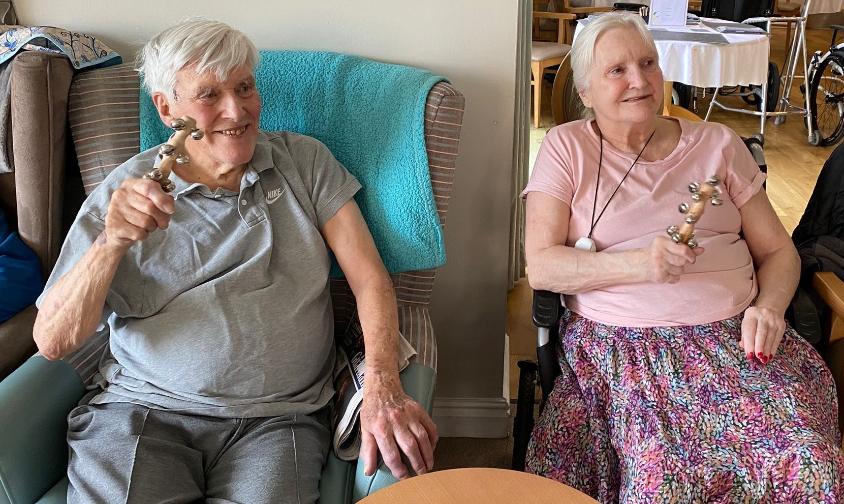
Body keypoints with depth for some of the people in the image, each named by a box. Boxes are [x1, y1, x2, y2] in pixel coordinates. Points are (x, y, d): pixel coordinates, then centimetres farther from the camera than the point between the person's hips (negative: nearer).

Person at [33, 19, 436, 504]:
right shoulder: (124, 193, 4)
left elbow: (369, 277, -1)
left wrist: (383, 389, -18)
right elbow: (52, 341, 0)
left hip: (281, 416, 0)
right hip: (144, 409, 1)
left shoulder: (305, 161, 6)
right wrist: (111, 244, -18)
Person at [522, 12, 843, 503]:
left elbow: (779, 250, 16)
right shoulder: (567, 147, 5)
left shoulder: (718, 143, 14)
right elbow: (541, 265, -4)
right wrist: (637, 265, -17)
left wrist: (768, 308, -5)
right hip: (622, 342, -2)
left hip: (735, 334, 3)